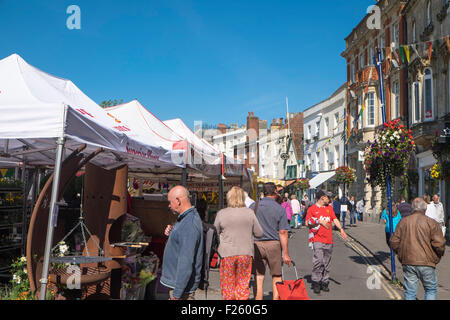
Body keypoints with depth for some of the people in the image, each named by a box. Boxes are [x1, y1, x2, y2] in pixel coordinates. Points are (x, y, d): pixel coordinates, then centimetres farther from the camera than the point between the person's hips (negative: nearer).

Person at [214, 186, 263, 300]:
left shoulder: (221, 213, -5)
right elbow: (259, 233, 1)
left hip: (227, 253, -1)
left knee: (227, 283, 12)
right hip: (246, 253, 1)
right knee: (243, 284, 12)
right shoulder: (249, 212, -2)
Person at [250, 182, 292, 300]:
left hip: (256, 244, 1)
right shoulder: (280, 209, -4)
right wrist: (286, 254, -4)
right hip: (274, 244, -1)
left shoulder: (253, 207, 1)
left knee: (258, 278, 6)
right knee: (276, 277, 11)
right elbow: (282, 233, -7)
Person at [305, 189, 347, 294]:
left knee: (327, 263, 7)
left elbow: (335, 219, 12)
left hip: (329, 240, 5)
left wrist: (341, 229, -5)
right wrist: (318, 222, -14)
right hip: (317, 239, -5)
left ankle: (324, 283, 17)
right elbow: (307, 224, 1)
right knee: (318, 261, -14)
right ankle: (316, 283, -5)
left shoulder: (329, 208, 17)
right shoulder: (312, 209, 2)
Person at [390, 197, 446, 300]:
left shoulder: (403, 222, 4)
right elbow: (439, 243, -11)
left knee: (410, 292, 10)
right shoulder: (431, 222, -6)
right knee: (431, 289, 16)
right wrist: (437, 258, 7)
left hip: (408, 263, 3)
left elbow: (394, 242, 3)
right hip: (426, 263, -2)